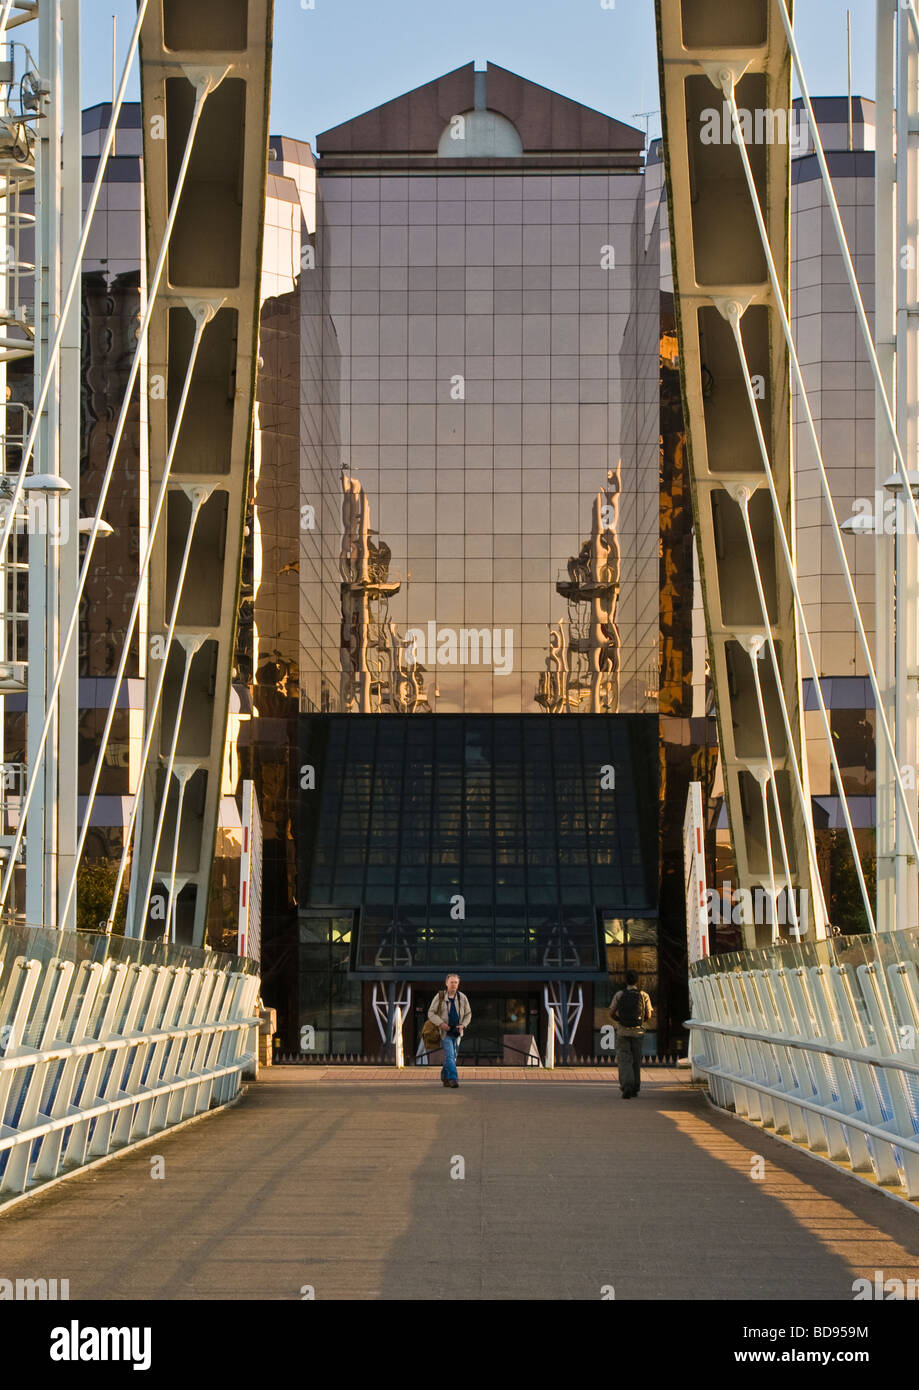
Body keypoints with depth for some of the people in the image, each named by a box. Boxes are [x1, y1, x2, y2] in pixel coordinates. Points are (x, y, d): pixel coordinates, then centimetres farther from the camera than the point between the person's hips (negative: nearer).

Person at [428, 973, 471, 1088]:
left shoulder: (462, 998, 4)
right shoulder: (439, 997, -5)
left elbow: (468, 1014, 13)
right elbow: (431, 1013, -3)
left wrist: (463, 1025, -5)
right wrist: (440, 1023, -18)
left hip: (457, 1031, 4)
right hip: (445, 1031, -4)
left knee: (452, 1056, 12)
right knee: (449, 1055, -16)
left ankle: (445, 1076, 30)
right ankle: (453, 1078, -21)